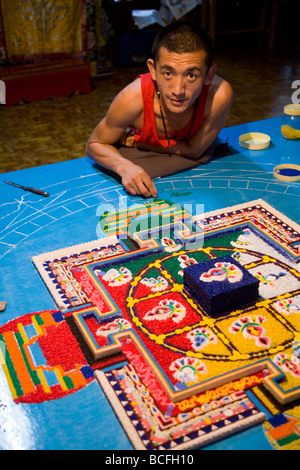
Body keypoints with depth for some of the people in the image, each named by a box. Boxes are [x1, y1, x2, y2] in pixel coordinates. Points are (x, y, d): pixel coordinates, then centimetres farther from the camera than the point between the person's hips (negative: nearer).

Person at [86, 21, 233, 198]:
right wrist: (125, 167, -42)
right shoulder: (134, 97, -38)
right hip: (138, 157, -1)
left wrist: (132, 141, -22)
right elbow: (95, 144, -20)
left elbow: (193, 150, -21)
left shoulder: (219, 94, -38)